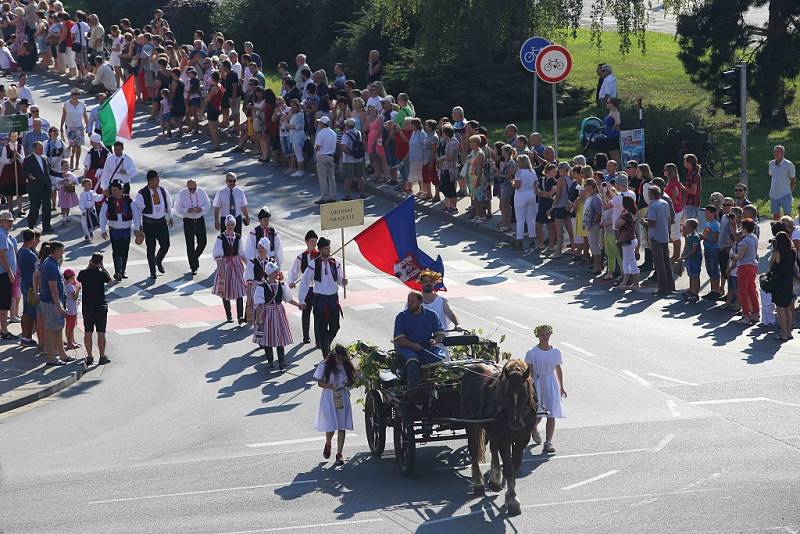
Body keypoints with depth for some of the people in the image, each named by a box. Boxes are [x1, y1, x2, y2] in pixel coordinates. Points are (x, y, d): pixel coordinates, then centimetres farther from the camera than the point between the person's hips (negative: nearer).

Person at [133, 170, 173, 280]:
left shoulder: (163, 191, 0)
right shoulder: (142, 194, -14)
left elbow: (168, 204, 16)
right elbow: (137, 211, -9)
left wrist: (170, 217, 23)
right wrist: (138, 228, -9)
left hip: (162, 222, 4)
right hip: (149, 224, -4)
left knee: (165, 245, 0)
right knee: (151, 248, 3)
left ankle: (158, 261, 32)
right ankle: (152, 271, 18)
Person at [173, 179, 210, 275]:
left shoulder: (201, 192, -2)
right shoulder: (182, 194, -9)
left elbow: (208, 205, 4)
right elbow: (177, 209, -6)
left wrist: (201, 209, -18)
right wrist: (187, 210, -24)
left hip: (200, 220, 2)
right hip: (188, 220, -2)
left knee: (202, 242, 0)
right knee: (190, 245, -3)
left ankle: (195, 257, 30)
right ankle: (193, 267, 6)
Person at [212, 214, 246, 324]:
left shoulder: (238, 237, 2)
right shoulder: (221, 238, -7)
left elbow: (241, 254, 10)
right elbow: (217, 255, -7)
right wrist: (220, 269, -13)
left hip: (237, 265, 2)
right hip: (225, 264, -2)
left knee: (239, 290, -7)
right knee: (225, 291, 7)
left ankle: (240, 316, -9)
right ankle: (228, 315, 18)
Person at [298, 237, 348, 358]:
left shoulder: (335, 263, 3)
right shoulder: (314, 265, -7)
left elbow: (338, 280, 12)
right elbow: (304, 283, -2)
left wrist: (343, 282, -13)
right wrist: (301, 301, -2)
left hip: (333, 298, 4)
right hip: (320, 300, -4)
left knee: (335, 327, 4)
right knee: (322, 328, 0)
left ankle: (324, 344, 30)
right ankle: (326, 354, 6)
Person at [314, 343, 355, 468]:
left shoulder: (347, 366, 3)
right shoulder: (325, 366, -5)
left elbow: (352, 381, 11)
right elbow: (320, 382, -2)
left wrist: (347, 384, -12)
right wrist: (331, 386, -20)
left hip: (343, 399, 3)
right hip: (329, 398, -2)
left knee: (342, 427, 2)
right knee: (330, 427, -5)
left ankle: (339, 455, 10)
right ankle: (328, 444, 30)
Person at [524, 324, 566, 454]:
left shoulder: (555, 352, 6)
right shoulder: (532, 353, -4)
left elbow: (558, 370, 14)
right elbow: (528, 371, -5)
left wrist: (561, 387, 17)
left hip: (551, 384, 2)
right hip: (537, 384, -2)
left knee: (551, 415, -6)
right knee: (537, 414, 1)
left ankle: (548, 443, -4)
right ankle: (533, 428, 38)